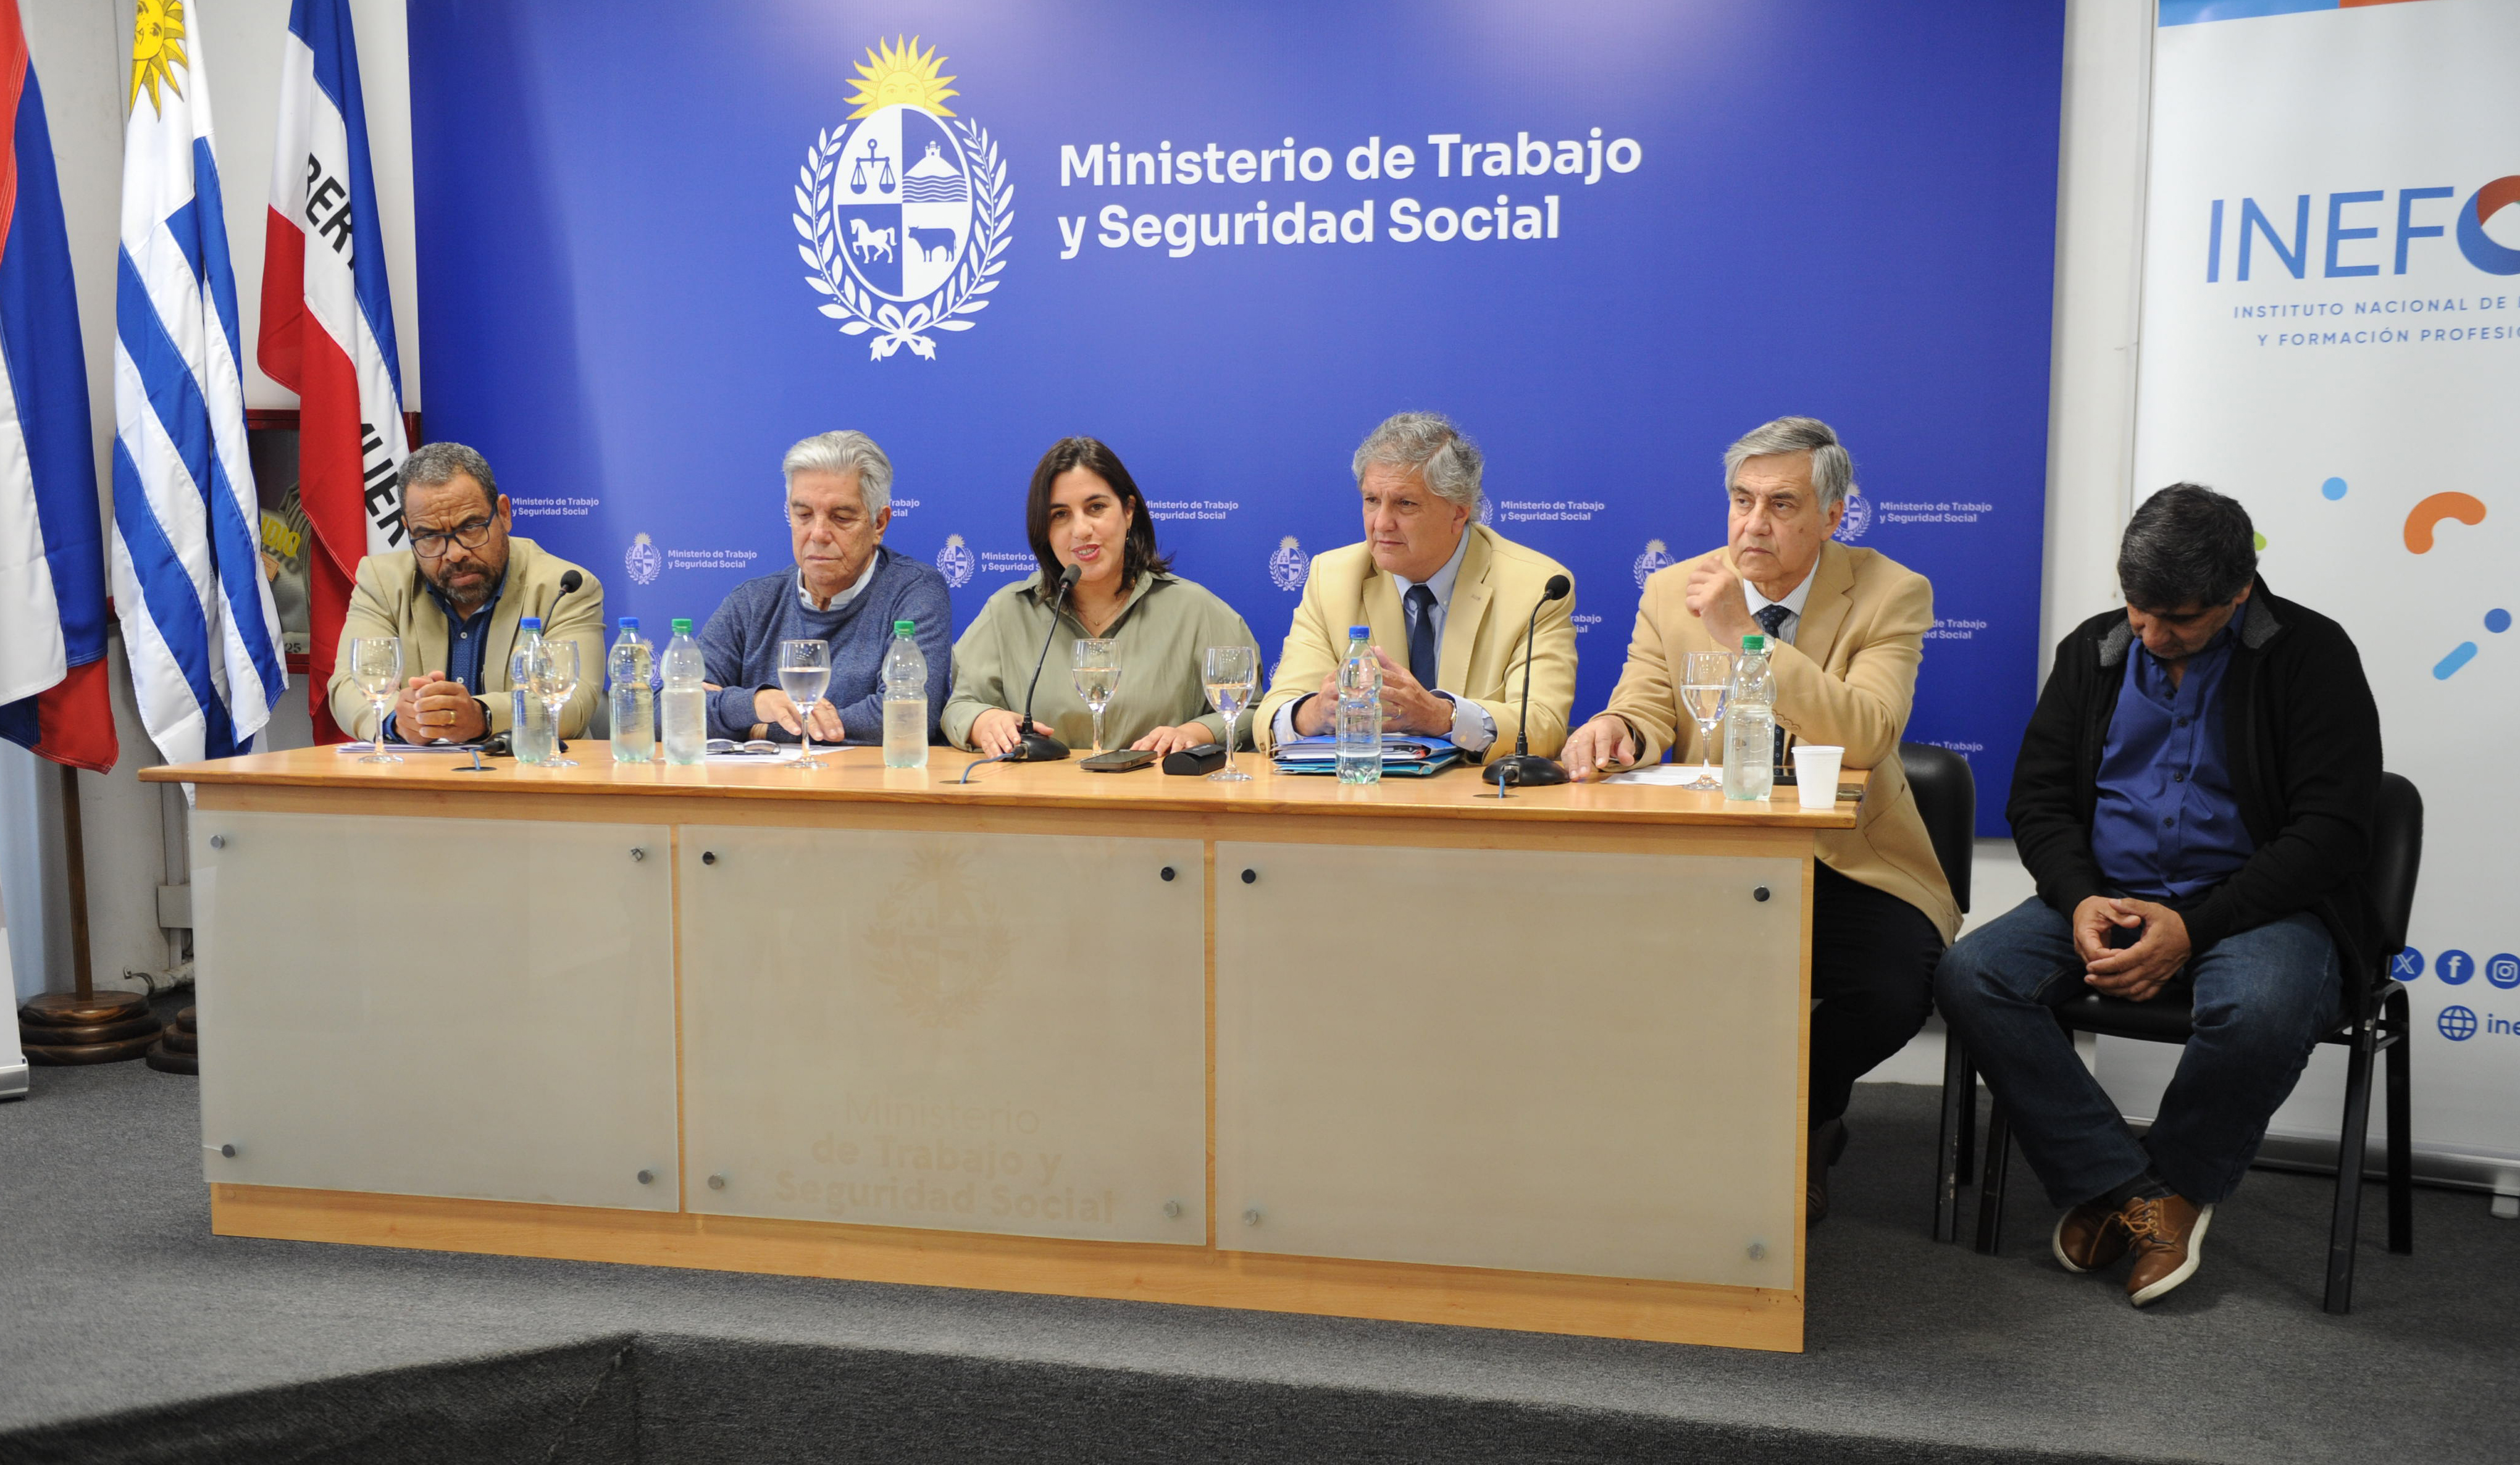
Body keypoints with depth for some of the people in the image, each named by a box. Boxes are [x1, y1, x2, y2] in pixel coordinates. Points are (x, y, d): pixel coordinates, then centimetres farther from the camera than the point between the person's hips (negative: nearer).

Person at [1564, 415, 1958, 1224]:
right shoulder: (1671, 592, 6)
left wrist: (1744, 635, -25)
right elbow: (1645, 713, -1)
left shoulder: (1890, 594, -4)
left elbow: (1865, 736, -20)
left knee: (1893, 990, -30)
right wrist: (1614, 730, -27)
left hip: (1847, 864, -2)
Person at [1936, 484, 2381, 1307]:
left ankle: (2179, 1180, -6)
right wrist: (2080, 900, -12)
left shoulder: (2312, 654, -4)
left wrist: (2191, 929, -20)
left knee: (2264, 1010, -37)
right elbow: (2037, 795, 9)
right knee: (1969, 976, -23)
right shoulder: (2093, 649, 9)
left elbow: (2330, 832, -10)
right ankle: (2127, 1188, -12)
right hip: (2105, 897, 4)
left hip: (2251, 903, -3)